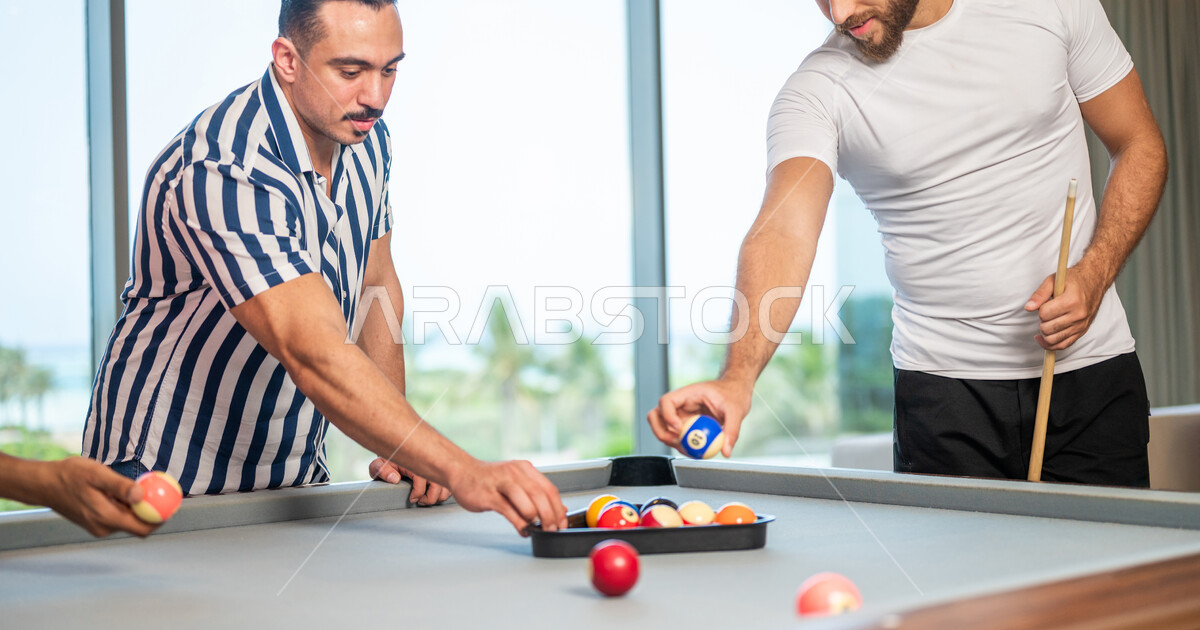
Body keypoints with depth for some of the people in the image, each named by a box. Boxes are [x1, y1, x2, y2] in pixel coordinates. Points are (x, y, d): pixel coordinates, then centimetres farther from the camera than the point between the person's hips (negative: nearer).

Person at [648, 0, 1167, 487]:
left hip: (1090, 367, 1)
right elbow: (785, 230, -27)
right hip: (942, 389, -1)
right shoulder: (817, 91, -11)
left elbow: (1140, 145, 5)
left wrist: (1094, 274, -12)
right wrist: (737, 377, -45)